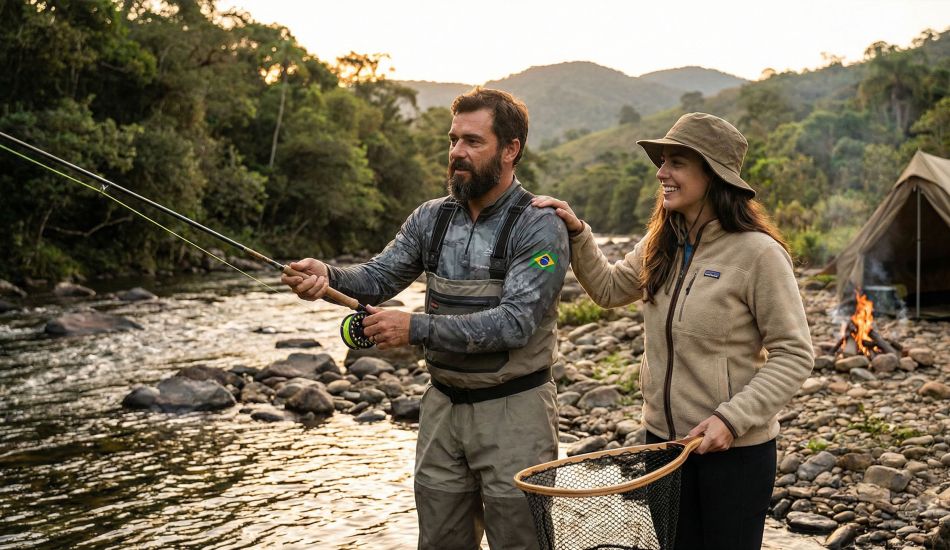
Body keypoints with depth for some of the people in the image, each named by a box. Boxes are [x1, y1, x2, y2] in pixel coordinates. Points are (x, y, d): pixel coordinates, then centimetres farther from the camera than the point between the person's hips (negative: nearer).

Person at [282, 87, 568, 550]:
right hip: (443, 406, 5)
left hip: (513, 411, -5)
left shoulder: (540, 227, -14)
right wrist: (327, 276, -24)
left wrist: (415, 329, -29)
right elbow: (378, 278, -2)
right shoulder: (431, 218, 4)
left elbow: (515, 322, -23)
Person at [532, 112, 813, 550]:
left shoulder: (757, 252, -17)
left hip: (735, 448, -6)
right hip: (663, 437, 6)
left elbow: (794, 355, -15)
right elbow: (609, 289, 18)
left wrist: (733, 419, -22)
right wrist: (576, 233, 4)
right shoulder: (660, 246, 2)